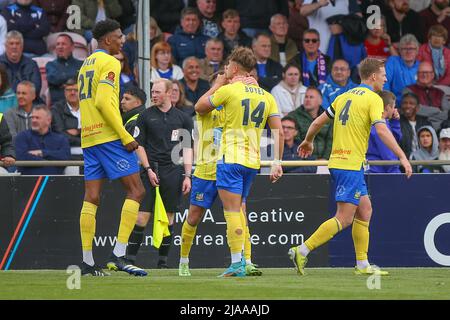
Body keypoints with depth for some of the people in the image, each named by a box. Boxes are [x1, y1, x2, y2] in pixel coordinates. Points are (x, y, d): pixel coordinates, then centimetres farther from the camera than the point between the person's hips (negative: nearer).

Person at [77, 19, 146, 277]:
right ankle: (118, 255, -14)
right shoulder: (109, 63, -8)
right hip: (109, 136, -9)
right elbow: (103, 102, -19)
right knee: (136, 190, -6)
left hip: (89, 138, 9)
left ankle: (88, 261, 2)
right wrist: (125, 136, -17)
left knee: (91, 198, 6)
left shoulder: (86, 65, 20)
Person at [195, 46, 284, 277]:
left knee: (232, 211, -7)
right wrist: (277, 163, 8)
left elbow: (199, 107, 6)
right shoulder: (266, 96, 9)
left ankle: (237, 264, -12)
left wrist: (216, 85, 16)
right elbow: (278, 131, 4)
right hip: (253, 162, 6)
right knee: (238, 209, 17)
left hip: (231, 158, -6)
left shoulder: (228, 90, -8)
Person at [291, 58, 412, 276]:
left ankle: (362, 265, 15)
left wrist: (308, 141, 36)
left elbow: (318, 122, 18)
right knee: (344, 218, -9)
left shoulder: (344, 97, 15)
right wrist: (402, 157, -21)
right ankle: (302, 251, -15)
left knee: (365, 210, 15)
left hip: (337, 161, 9)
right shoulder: (373, 99, -8)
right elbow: (381, 130, -21)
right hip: (351, 165, -9)